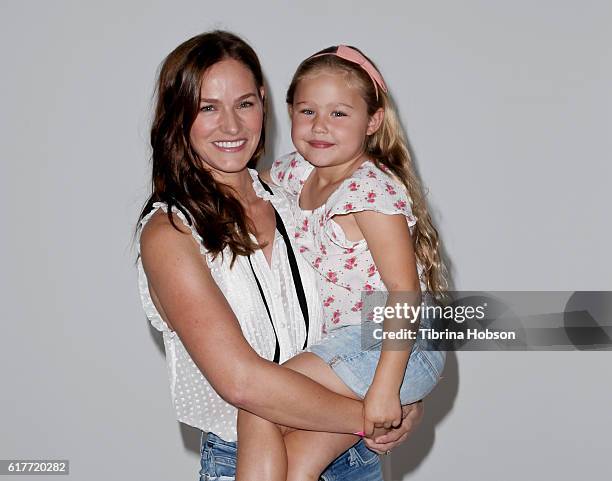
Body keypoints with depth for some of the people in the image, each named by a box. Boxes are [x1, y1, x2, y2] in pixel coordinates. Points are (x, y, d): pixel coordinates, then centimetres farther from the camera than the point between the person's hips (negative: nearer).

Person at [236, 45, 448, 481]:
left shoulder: (371, 191, -17)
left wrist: (385, 387, -27)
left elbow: (406, 293, -22)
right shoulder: (296, 174, 7)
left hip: (392, 347, -8)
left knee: (258, 402, -14)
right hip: (342, 344, 8)